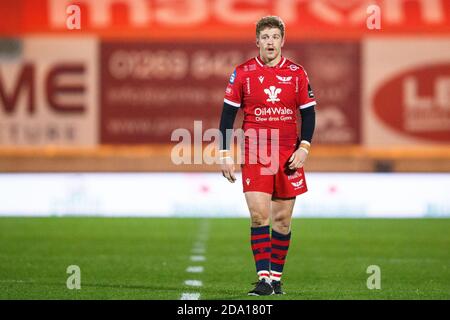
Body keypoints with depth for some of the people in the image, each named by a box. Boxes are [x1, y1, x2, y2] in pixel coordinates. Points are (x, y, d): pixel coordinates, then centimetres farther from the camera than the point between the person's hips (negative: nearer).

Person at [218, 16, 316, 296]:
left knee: (283, 219, 5)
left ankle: (276, 277, 16)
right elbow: (228, 114, 4)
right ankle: (264, 278, -12)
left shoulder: (297, 74, 4)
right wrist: (226, 154, -1)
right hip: (254, 155, -2)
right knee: (259, 215, -12)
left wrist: (304, 148, -4)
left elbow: (308, 113, 9)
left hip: (288, 156, 2)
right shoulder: (243, 73, 1)